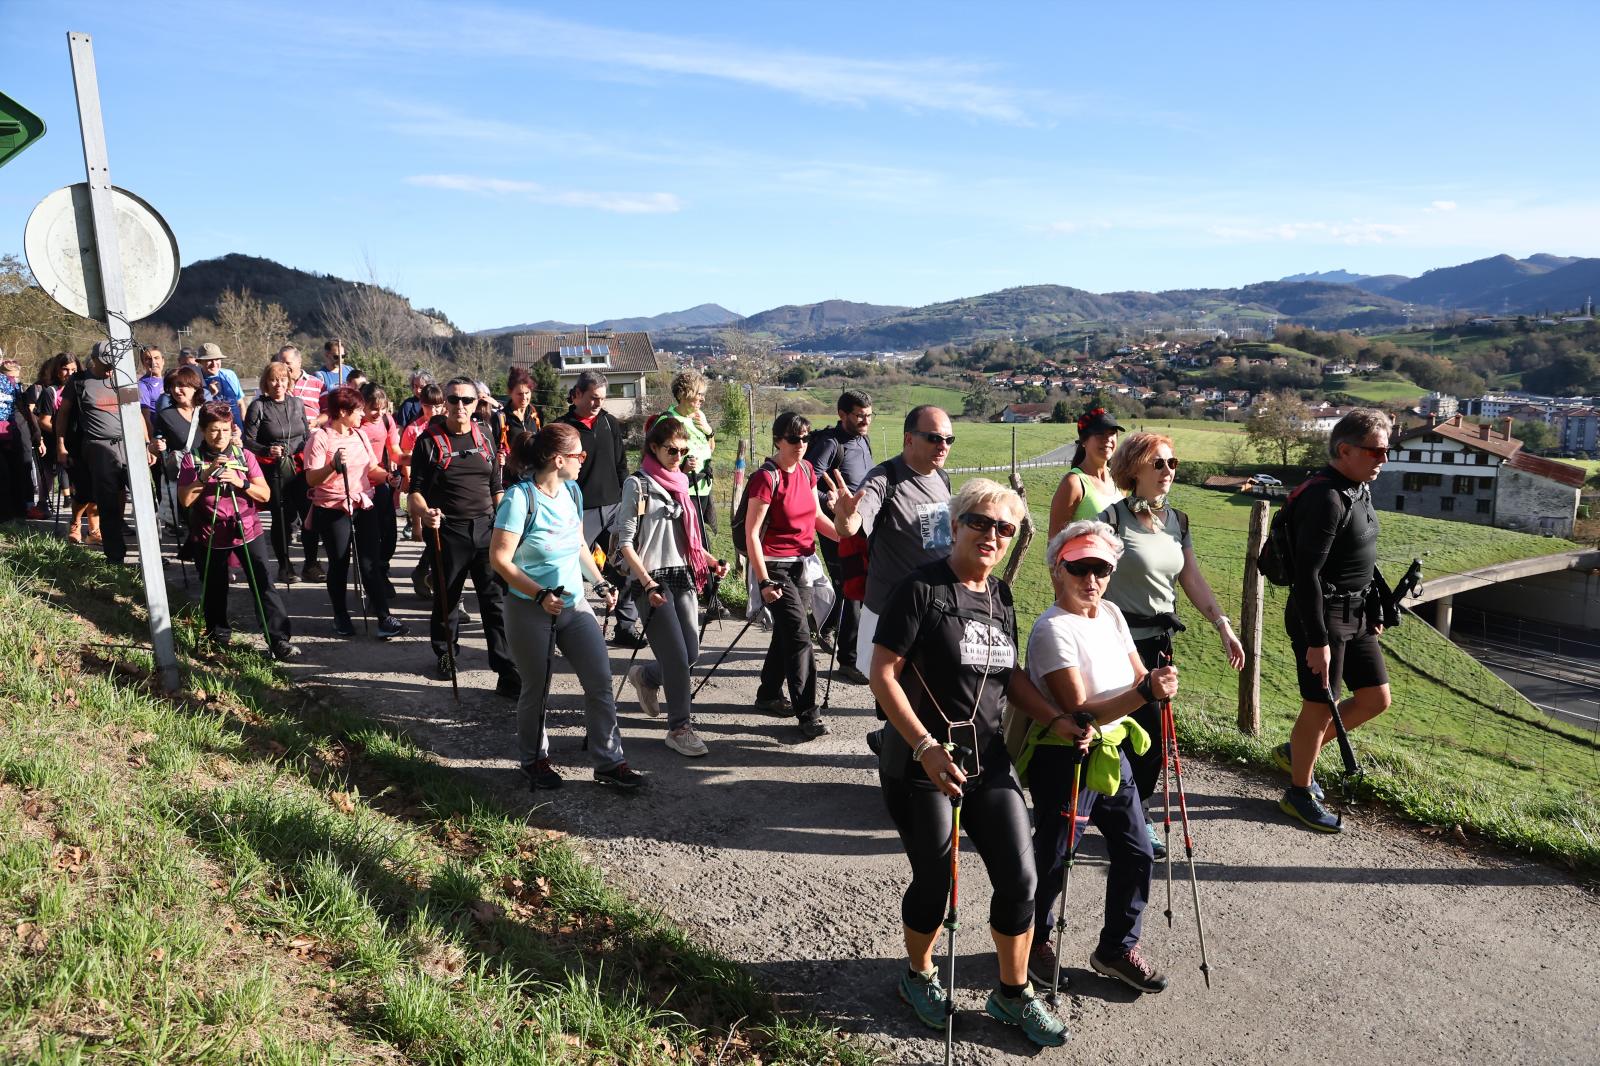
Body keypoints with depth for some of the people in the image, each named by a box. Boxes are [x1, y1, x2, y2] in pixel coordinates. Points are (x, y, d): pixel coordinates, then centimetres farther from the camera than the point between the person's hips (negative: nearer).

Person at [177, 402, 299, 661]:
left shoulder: (244, 456, 3)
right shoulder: (191, 460, -2)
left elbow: (265, 495, -2)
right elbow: (185, 500, -12)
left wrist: (241, 483, -19)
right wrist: (206, 475, -22)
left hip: (247, 531, 0)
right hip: (212, 535, 0)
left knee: (263, 585, -9)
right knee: (214, 588, 13)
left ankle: (280, 640, -10)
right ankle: (217, 633, 36)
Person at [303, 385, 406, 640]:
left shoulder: (359, 435, 10)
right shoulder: (320, 438, -9)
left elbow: (372, 468, 16)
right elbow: (311, 479, -16)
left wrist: (387, 476, -3)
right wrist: (333, 466, -33)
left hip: (364, 505, 4)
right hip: (334, 510, -4)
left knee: (369, 563, 1)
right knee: (339, 563, 6)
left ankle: (384, 617, -1)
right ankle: (341, 617, 22)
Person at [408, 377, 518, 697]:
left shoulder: (484, 440, 11)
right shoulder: (429, 441, 0)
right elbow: (415, 490, -3)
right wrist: (424, 512, -23)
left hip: (486, 529, 2)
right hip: (447, 532, -2)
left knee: (495, 601, -4)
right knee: (447, 599, 11)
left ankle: (507, 674, -5)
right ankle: (445, 654, 36)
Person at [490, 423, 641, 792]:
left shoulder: (572, 492, 5)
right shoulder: (520, 497, -17)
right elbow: (499, 558, -18)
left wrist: (600, 583, 7)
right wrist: (540, 595, -25)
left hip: (574, 605, 6)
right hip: (530, 611, -6)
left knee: (600, 681, 0)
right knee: (537, 691, 8)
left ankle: (609, 762, 10)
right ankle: (535, 761, 31)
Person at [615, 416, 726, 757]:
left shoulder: (681, 484, 15)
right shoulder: (638, 485, -6)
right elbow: (625, 542, -9)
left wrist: (710, 560, 6)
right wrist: (647, 583, -18)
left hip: (684, 576, 7)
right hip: (653, 580, -7)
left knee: (692, 653, 7)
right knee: (677, 657, -8)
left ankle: (645, 676, 36)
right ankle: (679, 727, 6)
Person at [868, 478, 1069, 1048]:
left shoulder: (999, 596, 8)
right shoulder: (922, 587, -13)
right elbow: (882, 673, -17)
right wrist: (925, 746, -24)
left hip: (987, 759, 6)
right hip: (921, 765, -6)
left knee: (1019, 878, 5)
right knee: (935, 881, 7)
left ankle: (1013, 993, 27)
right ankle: (919, 975, 36)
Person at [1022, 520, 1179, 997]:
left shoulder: (1111, 613, 4)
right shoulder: (1052, 629, -20)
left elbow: (1137, 679, 6)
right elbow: (1080, 712, -23)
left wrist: (1156, 682, -18)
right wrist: (1145, 691, -32)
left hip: (1112, 755, 7)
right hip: (1065, 760, -7)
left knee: (1137, 854, 13)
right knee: (1051, 860, 8)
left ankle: (1117, 947, 33)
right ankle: (1035, 940, 34)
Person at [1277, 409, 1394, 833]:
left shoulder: (1359, 490, 10)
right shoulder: (1325, 498, -21)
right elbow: (1307, 574, -24)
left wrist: (1375, 612, 20)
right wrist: (1318, 641, -24)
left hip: (1355, 614, 10)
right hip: (1322, 616, -10)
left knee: (1376, 697, 14)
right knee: (1320, 707, 2)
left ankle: (1295, 750, 30)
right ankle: (1299, 794, 20)